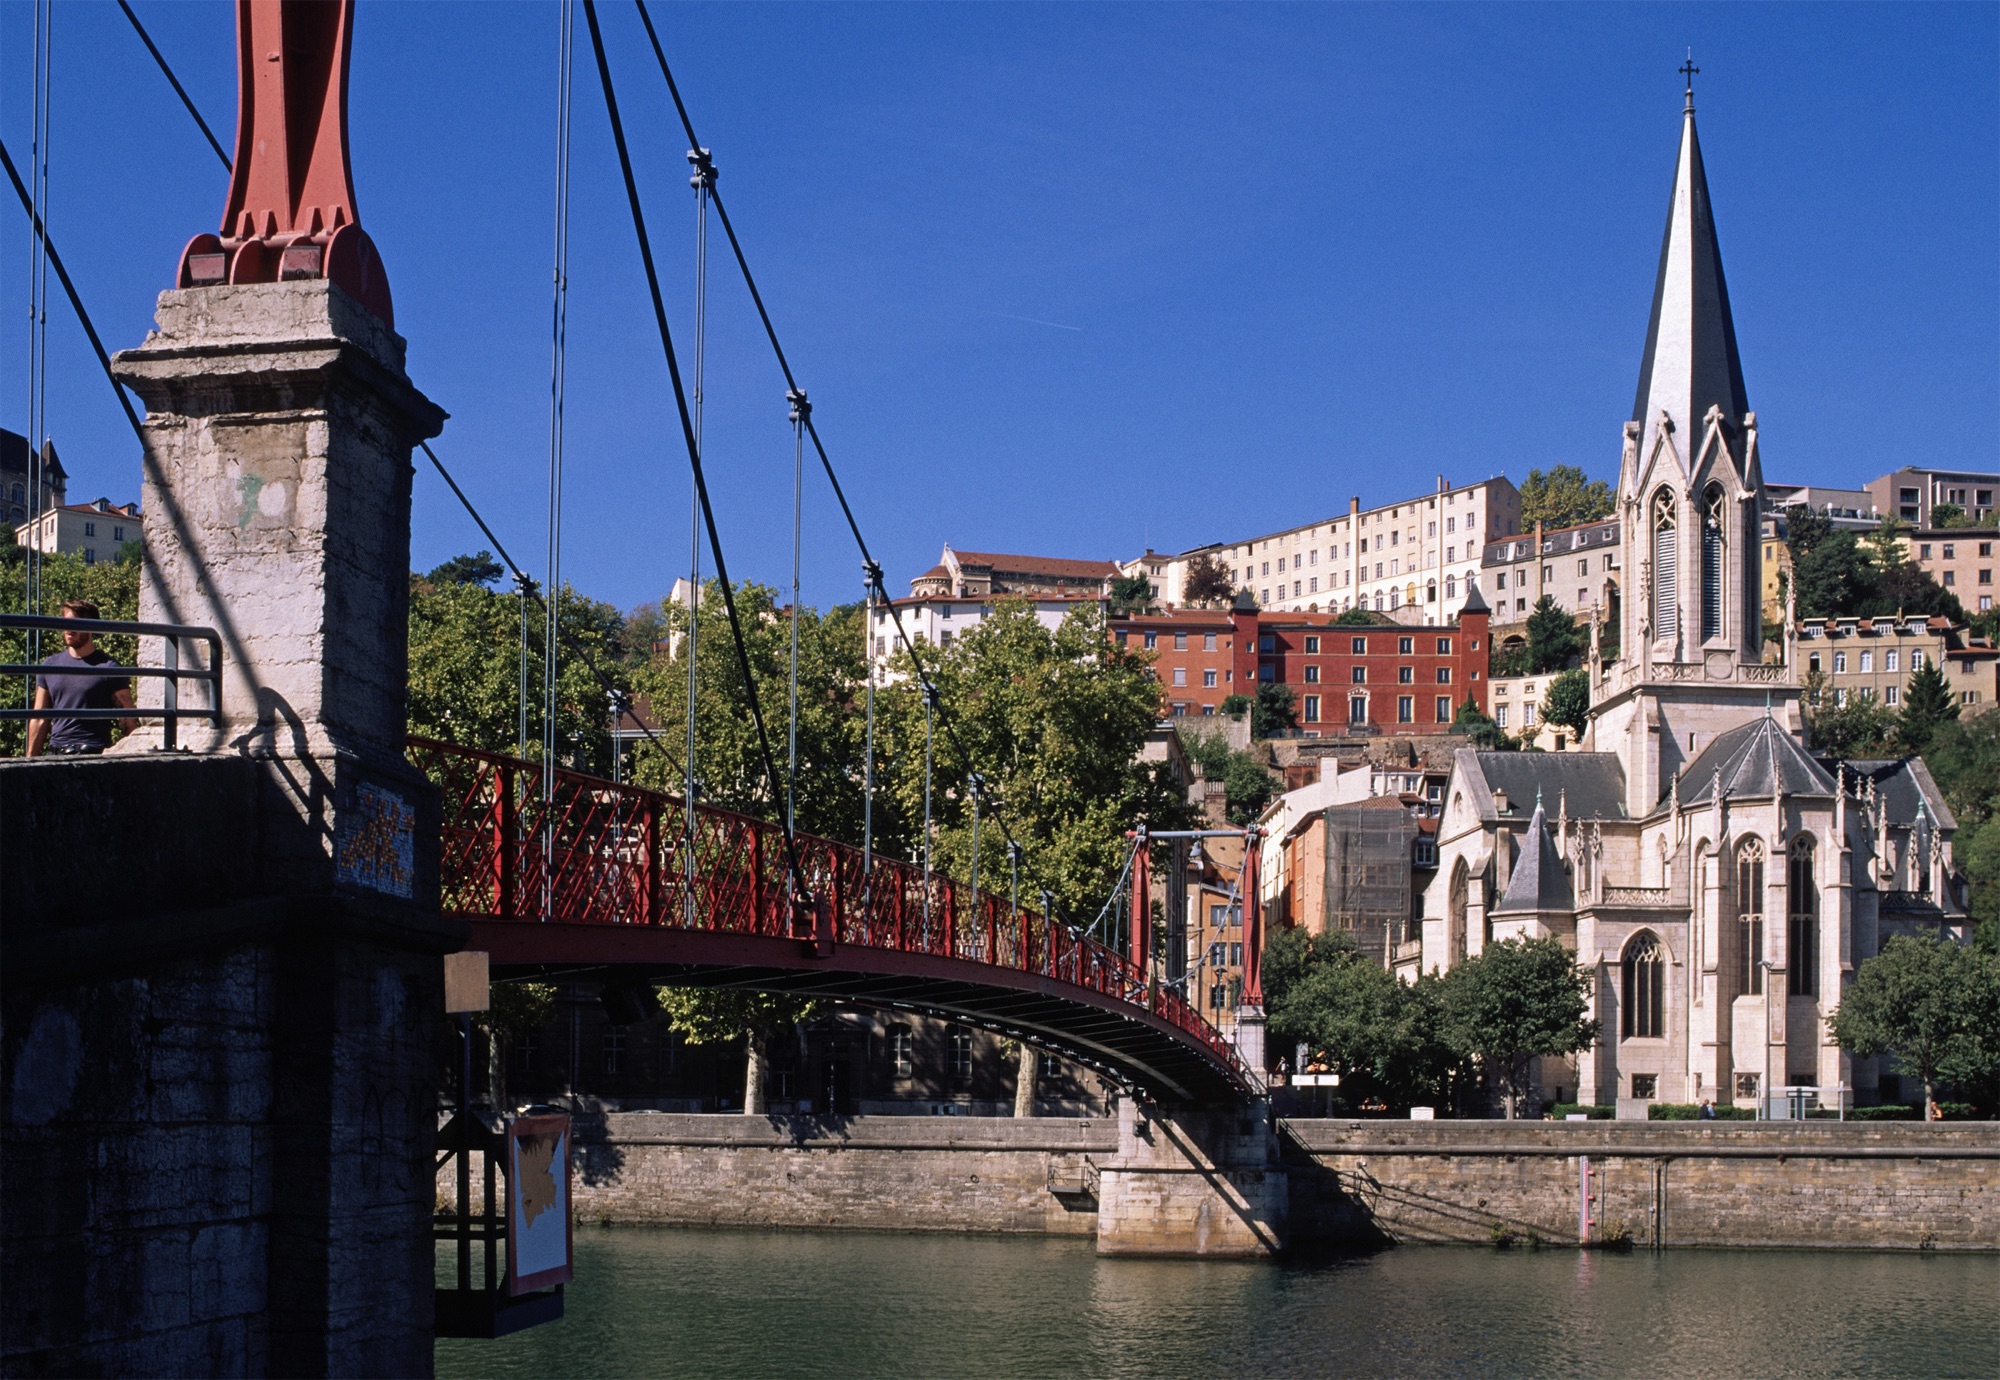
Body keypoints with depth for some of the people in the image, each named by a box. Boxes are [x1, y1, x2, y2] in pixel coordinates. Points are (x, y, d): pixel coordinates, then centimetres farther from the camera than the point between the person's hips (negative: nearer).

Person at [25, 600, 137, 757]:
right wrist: (30, 759, 12)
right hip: (55, 753, 5)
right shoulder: (50, 665, 14)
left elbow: (129, 722, -2)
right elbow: (39, 720, 17)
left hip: (93, 753, -4)